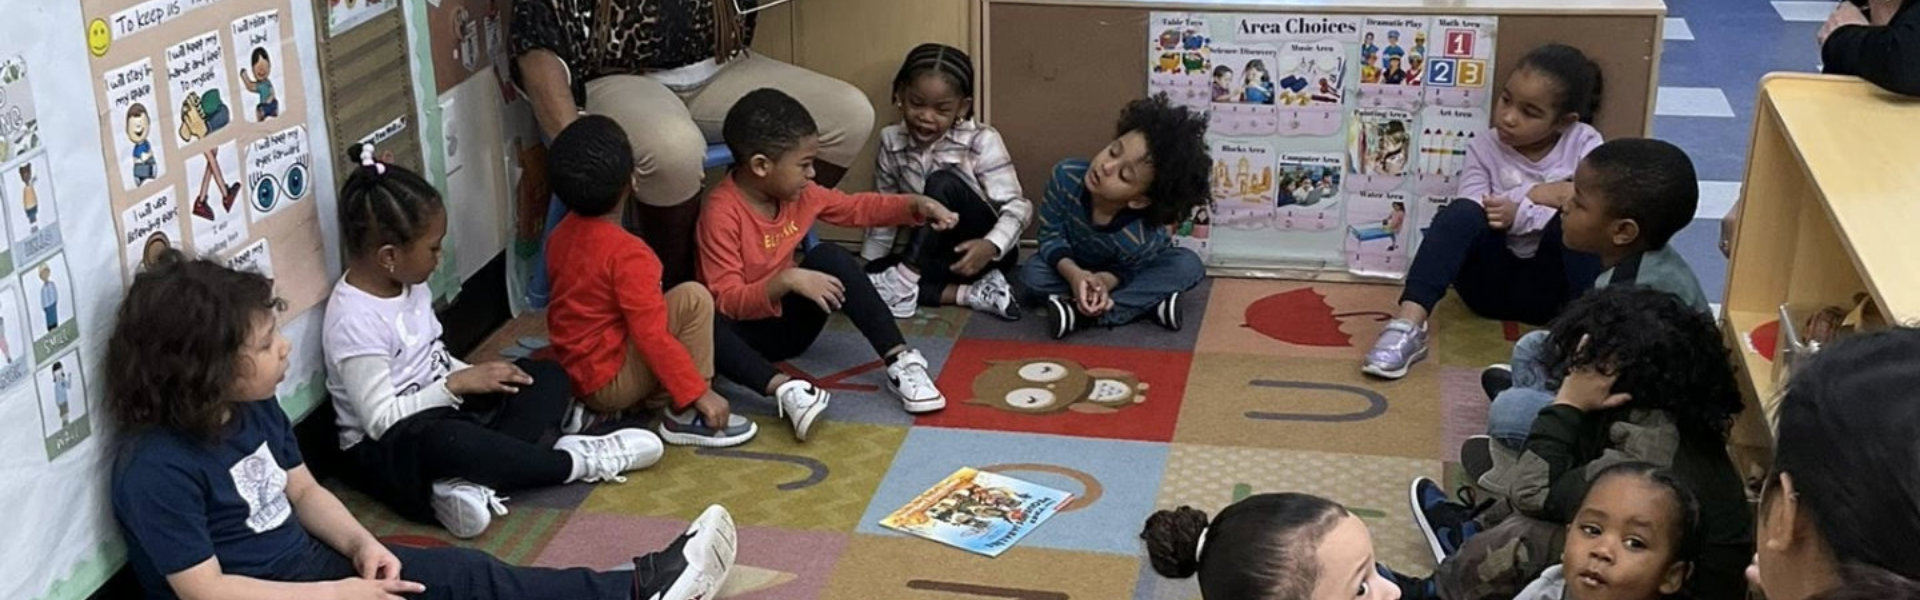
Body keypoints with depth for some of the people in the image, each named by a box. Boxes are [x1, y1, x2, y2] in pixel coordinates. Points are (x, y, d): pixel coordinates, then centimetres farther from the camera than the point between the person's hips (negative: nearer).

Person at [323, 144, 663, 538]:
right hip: (386, 450, -10)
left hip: (441, 408, 10)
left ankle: (471, 482, -26)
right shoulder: (353, 322, -23)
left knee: (550, 379, 0)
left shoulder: (408, 283, 4)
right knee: (441, 443, -43)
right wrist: (457, 384, -22)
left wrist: (478, 376, -2)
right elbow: (381, 420, -24)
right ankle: (576, 462, -23)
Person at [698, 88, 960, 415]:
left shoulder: (798, 193, -2)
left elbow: (856, 207, 14)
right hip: (744, 332, -6)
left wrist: (915, 206, 0)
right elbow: (726, 301, -27)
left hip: (789, 324, 6)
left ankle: (899, 361, -21)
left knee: (830, 258, -17)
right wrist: (786, 281, -40)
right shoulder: (722, 214, -23)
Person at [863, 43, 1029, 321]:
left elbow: (1017, 206, -20)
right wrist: (866, 264, 3)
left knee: (942, 183, -31)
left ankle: (906, 279, -29)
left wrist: (990, 246, -39)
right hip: (935, 253, 5)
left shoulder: (982, 141, -17)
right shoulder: (891, 141, -4)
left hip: (979, 251, -5)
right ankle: (969, 293, -24)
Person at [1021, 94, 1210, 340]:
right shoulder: (1066, 176, -36)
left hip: (1122, 272, -2)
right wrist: (1073, 273, -42)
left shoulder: (1142, 239, -41)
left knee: (1189, 265, -28)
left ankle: (1080, 313, -30)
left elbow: (1128, 273, -19)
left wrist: (1106, 280, -43)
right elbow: (1051, 236, -24)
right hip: (1076, 266, 2)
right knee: (1033, 274, -27)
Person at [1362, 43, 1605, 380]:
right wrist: (1536, 195, -21)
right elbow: (1469, 219, -13)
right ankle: (1409, 326, -41)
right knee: (1462, 213, -31)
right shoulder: (1484, 150, 1)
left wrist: (1520, 216, -29)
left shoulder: (1584, 144, -1)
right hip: (1492, 281, 1)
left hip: (1549, 287, -1)